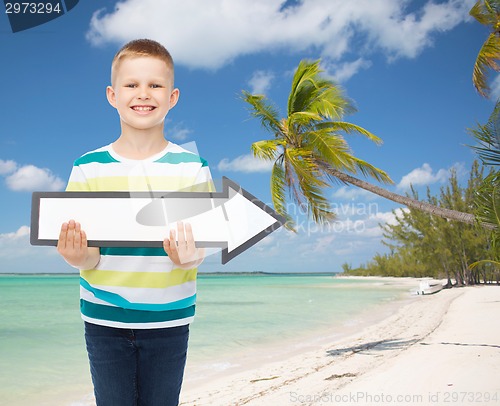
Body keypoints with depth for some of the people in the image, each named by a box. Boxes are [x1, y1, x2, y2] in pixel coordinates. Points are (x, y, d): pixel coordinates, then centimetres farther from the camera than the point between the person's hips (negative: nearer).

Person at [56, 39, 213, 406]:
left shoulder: (191, 168, -5)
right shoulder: (89, 168, -3)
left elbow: (200, 246, -5)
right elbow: (88, 256, -3)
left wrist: (187, 257, -28)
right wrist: (79, 256, -26)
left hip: (168, 319, 0)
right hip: (104, 319, 1)